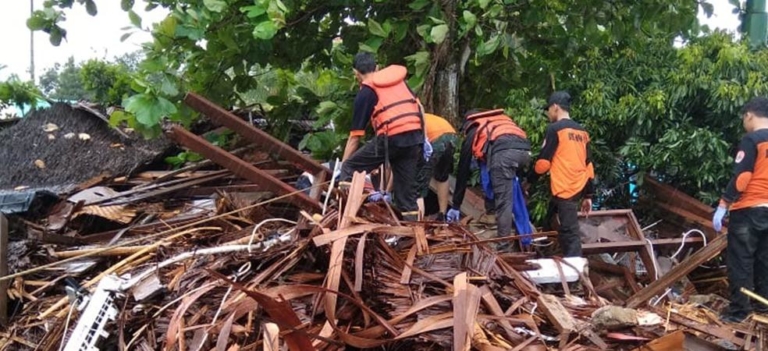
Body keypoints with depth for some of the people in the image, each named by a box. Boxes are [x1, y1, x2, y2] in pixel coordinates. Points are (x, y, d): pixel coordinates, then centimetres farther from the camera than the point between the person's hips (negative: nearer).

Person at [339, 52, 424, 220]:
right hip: (415, 137, 5)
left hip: (391, 138, -5)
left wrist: (342, 165, 13)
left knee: (350, 168, 7)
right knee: (406, 188, 12)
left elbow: (355, 136, 7)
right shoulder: (400, 81, 22)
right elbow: (419, 107, 21)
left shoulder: (365, 93, 7)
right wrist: (424, 140, 24)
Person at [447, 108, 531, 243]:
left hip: (503, 152, -5)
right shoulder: (503, 120, 44)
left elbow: (463, 171, 34)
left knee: (503, 200, 2)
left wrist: (455, 206, 38)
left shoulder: (472, 134, 31)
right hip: (524, 150, 5)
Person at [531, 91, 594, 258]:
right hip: (578, 188, 8)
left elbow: (543, 162, -9)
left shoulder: (554, 129, -6)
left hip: (564, 188, -8)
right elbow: (589, 165, 15)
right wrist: (588, 195, 18)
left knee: (570, 233, -10)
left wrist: (529, 181, 7)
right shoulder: (582, 131, 15)